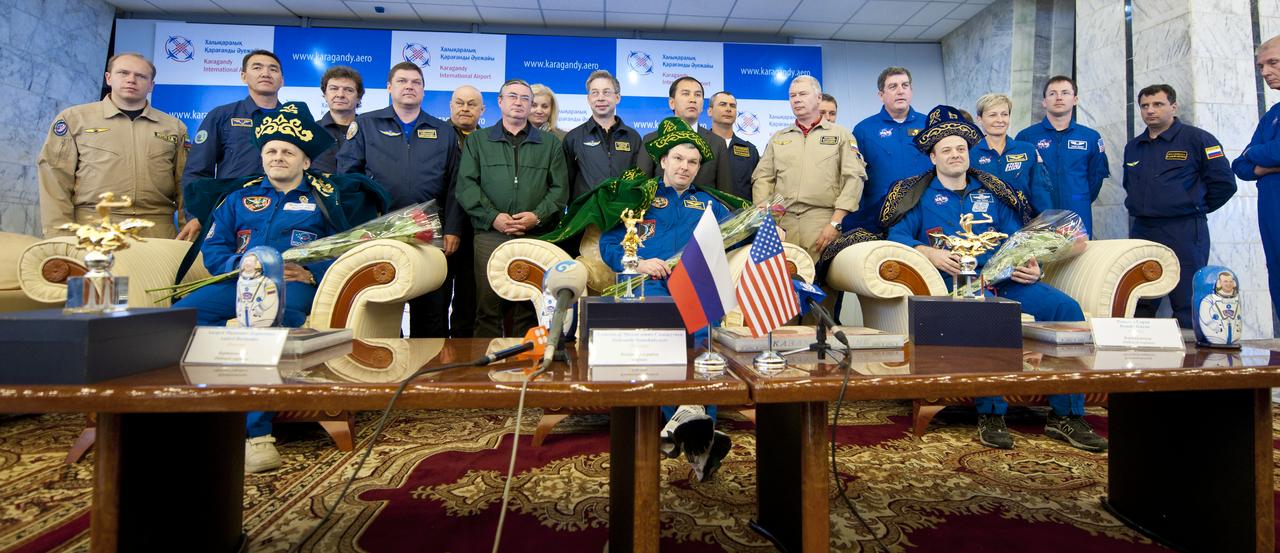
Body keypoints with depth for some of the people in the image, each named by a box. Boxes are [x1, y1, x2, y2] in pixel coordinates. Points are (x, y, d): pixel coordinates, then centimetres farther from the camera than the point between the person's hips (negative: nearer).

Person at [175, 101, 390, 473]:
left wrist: (312, 273, -14)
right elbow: (212, 248, 17)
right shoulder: (239, 196, 26)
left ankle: (252, 432, -37)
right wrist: (240, 264, -6)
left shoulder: (327, 197, 16)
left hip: (295, 284, -4)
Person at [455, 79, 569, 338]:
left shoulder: (550, 143, 16)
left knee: (530, 307, 0)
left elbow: (560, 189, 8)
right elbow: (466, 185, 4)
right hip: (490, 235, 0)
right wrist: (493, 217, -9)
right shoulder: (477, 141, 15)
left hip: (537, 237, 0)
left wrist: (538, 216, -7)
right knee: (488, 305, -2)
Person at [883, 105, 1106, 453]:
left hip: (1006, 278, 5)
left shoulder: (991, 193, 24)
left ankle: (1065, 415, -10)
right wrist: (931, 253, -19)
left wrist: (1032, 266, -3)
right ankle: (990, 415, -27)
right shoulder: (920, 195, 12)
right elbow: (897, 236, -1)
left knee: (1067, 308, -17)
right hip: (957, 278, -5)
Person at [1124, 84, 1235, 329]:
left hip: (1184, 232, -5)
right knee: (1139, 306, 6)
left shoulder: (1197, 139, -1)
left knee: (1188, 308, -4)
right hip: (1141, 231, 5)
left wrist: (1193, 208, 5)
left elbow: (1224, 183, -2)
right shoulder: (1133, 146, 16)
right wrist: (1141, 208, 16)